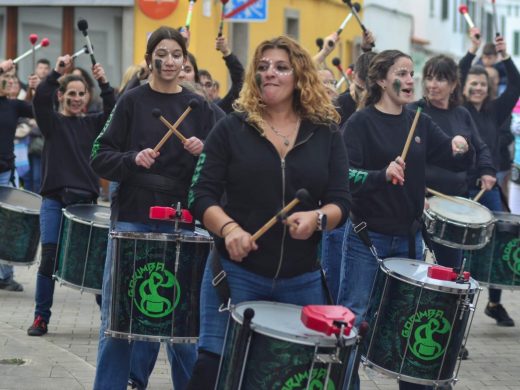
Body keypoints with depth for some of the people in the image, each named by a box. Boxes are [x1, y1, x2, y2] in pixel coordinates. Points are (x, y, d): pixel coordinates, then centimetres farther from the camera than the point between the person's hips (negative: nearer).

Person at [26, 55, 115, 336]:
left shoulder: (93, 123, 12)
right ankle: (41, 318, 3)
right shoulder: (52, 122, 6)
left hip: (86, 199, 1)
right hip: (54, 199, -1)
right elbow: (40, 100, -12)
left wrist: (104, 83, -15)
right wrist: (56, 73, -23)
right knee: (49, 256, -6)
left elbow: (113, 112, -4)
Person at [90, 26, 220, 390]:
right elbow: (101, 159, -2)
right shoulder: (132, 101, 2)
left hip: (180, 220, 1)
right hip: (132, 217, -1)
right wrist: (133, 159, -19)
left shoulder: (199, 107, 6)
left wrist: (202, 153, -15)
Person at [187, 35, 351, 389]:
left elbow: (341, 203, 0)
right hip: (236, 271, -2)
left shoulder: (326, 133, 4)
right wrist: (228, 228, -23)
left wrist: (316, 218, -23)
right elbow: (203, 196, -3)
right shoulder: (231, 129, 0)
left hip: (303, 278, 2)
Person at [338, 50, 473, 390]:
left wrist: (461, 148, -12)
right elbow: (346, 176, -19)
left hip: (408, 236, 5)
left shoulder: (420, 123, 8)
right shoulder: (362, 123, -9)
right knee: (353, 315, -1)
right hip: (367, 235, -5)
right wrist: (382, 175, -36)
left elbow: (458, 162, 10)